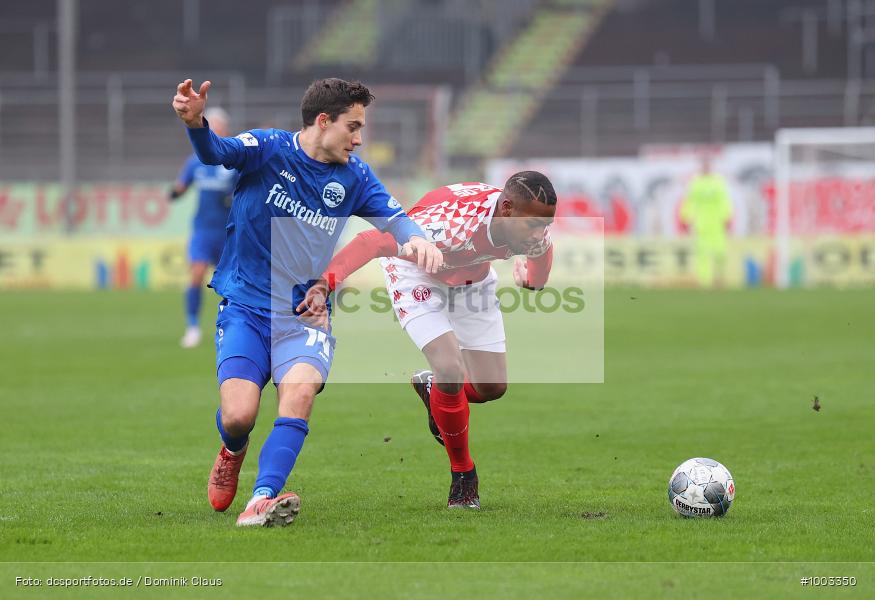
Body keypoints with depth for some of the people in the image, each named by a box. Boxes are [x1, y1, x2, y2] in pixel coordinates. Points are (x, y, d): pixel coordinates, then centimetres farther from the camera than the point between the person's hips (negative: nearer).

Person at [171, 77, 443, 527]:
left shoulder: (353, 176, 5)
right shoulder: (268, 149, -7)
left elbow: (391, 215, -5)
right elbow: (216, 152, -24)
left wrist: (414, 238, -30)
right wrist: (195, 122, -48)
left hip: (305, 312, 2)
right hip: (245, 307, -2)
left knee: (300, 390, -29)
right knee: (238, 416, -17)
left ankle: (262, 500, -36)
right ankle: (233, 451, 22)